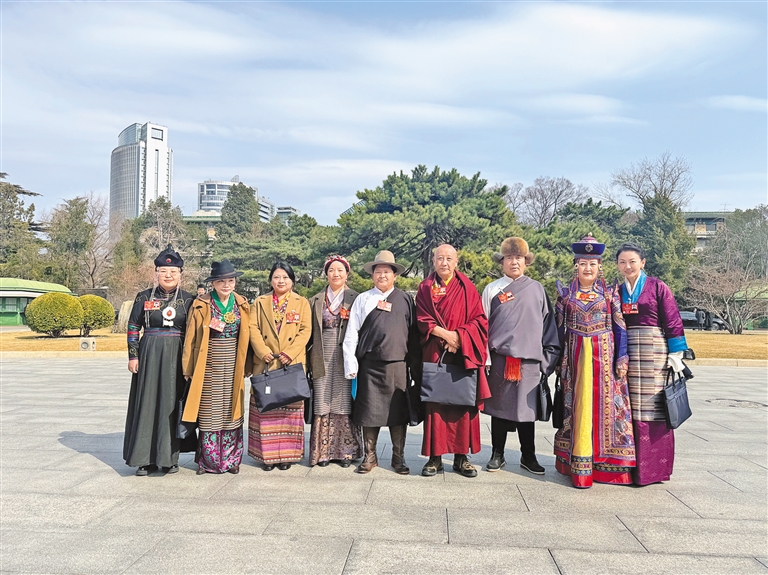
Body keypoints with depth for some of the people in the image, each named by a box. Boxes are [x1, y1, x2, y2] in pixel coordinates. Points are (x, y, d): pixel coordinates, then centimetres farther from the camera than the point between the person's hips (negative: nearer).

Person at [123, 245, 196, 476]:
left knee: (173, 404, 4)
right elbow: (133, 328, 5)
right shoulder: (144, 298, 3)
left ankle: (170, 456, 16)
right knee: (147, 403, 2)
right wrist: (133, 356, -2)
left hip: (177, 358, 0)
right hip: (150, 355, 0)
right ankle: (147, 458, 12)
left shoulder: (188, 300, 5)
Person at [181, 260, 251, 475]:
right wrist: (189, 369, -2)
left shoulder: (242, 305, 7)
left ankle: (231, 459, 17)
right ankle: (208, 461, 13)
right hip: (209, 365, -2)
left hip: (233, 365, 2)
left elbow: (246, 338, 8)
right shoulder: (201, 305, -1)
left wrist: (247, 367, 5)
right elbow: (191, 338, 0)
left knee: (231, 411, 7)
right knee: (209, 413, 2)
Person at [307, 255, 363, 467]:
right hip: (322, 357, 2)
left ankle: (346, 450, 9)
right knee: (322, 402, 2)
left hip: (345, 356, -2)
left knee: (344, 402, -1)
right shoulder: (316, 300, 13)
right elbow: (310, 330, 12)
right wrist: (309, 359, 4)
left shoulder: (355, 299, 5)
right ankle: (323, 451, 11)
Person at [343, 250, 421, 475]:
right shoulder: (363, 299, 8)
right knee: (369, 412, 5)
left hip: (397, 365, 0)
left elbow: (413, 334, 8)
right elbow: (352, 333, 5)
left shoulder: (405, 300, 9)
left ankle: (399, 458, 17)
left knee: (398, 411, 5)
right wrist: (350, 364, -2)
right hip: (370, 365, 0)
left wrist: (415, 366, 5)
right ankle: (370, 456, 19)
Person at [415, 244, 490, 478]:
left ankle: (461, 457, 10)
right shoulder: (425, 288, 8)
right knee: (435, 404, 0)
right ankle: (435, 457, 7)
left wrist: (459, 336, -13)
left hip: (462, 355, 0)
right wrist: (444, 333, -14)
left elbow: (479, 320, 2)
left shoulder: (467, 288, 7)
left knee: (463, 404, 1)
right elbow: (421, 319, 0)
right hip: (434, 355, 0)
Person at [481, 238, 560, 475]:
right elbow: (482, 325, 4)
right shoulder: (492, 289, 5)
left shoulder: (537, 289, 8)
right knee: (500, 407, 7)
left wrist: (549, 357, 5)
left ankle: (528, 456, 22)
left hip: (529, 360, 1)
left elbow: (548, 324, 9)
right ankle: (498, 455, 20)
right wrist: (484, 359, -2)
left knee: (526, 409, 8)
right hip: (500, 359, 0)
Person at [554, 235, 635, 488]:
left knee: (605, 405, 1)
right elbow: (559, 328, 8)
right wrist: (560, 360, 3)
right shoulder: (566, 294, 6)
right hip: (576, 357, 1)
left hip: (605, 356, 0)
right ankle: (579, 466, 8)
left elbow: (620, 327, 2)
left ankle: (607, 463, 13)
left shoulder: (610, 293, 4)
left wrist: (622, 358, -6)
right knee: (579, 406, 2)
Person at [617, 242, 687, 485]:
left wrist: (676, 355, -8)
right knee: (629, 408, 5)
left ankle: (654, 467, 7)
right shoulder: (618, 291, 12)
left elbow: (673, 322, -3)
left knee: (653, 407, -1)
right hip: (626, 353, 4)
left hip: (654, 352, -4)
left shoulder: (657, 287, -1)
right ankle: (633, 463, 15)